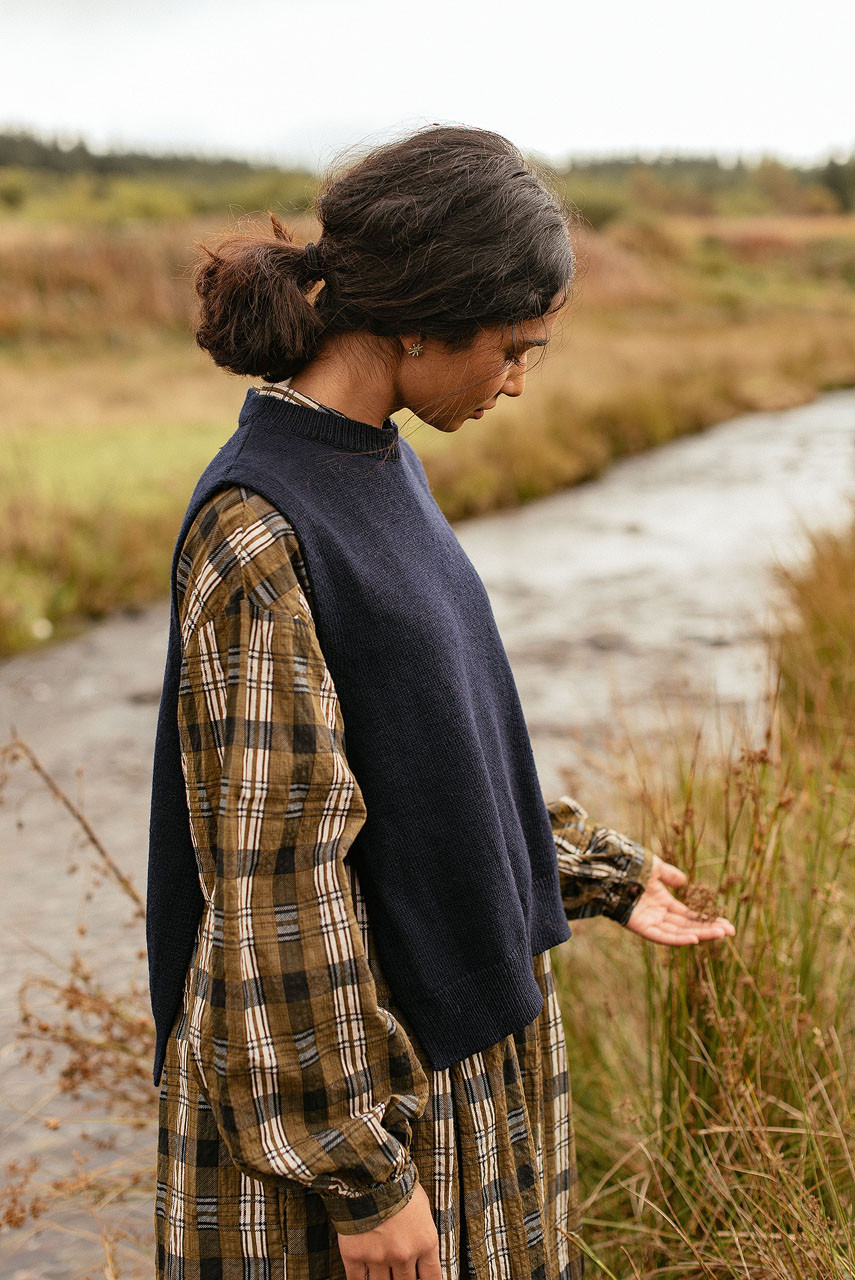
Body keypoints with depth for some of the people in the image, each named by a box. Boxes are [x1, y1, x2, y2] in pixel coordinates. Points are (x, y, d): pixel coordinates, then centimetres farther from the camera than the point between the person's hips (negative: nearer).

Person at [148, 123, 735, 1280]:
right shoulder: (258, 534, -24)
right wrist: (360, 1171, -18)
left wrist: (599, 871, 16)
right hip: (349, 1069, -8)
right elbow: (274, 882, -23)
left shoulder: (380, 462, 3)